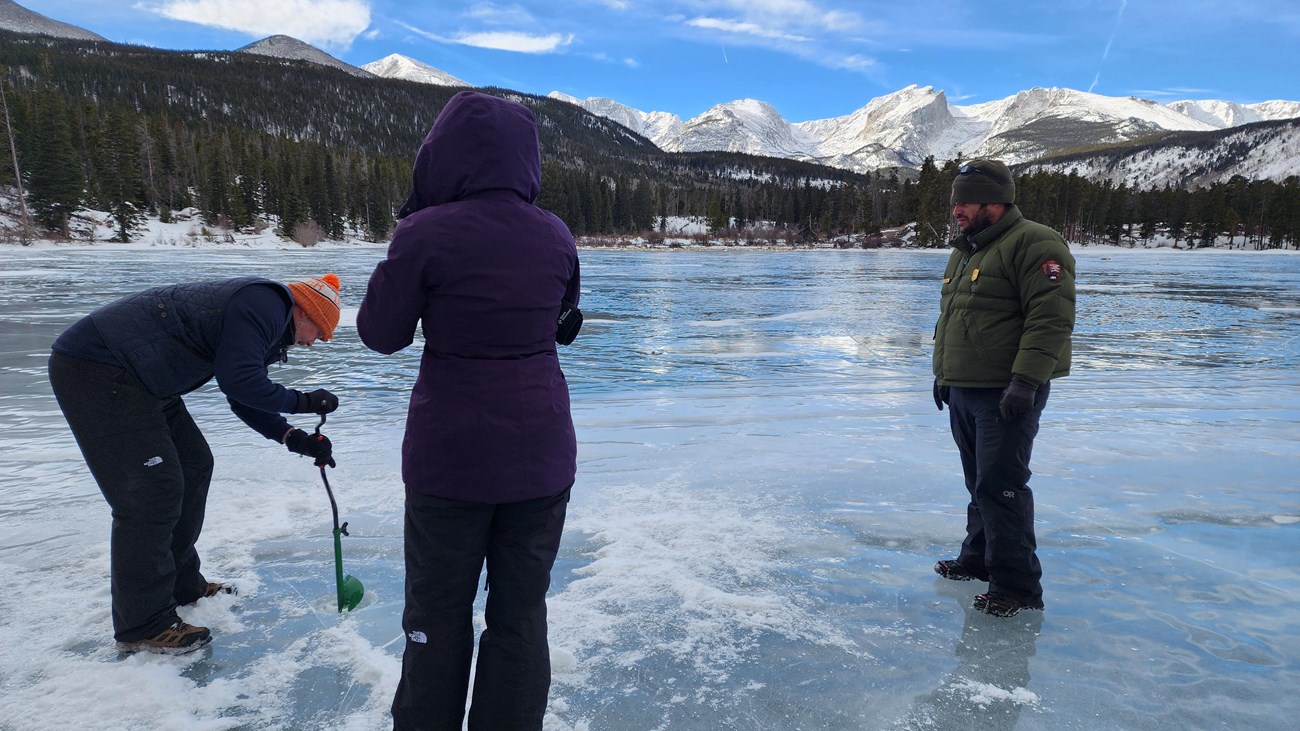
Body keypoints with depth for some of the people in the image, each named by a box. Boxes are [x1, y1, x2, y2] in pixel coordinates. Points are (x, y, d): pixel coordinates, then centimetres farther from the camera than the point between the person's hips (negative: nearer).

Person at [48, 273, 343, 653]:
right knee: (151, 493, -10)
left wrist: (295, 438, 7)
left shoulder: (259, 319, 17)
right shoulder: (266, 303, -16)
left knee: (193, 466, 15)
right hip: (95, 369, -11)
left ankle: (181, 586, 28)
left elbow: (246, 397, 18)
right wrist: (302, 402, -12)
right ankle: (143, 626, 2)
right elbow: (238, 382, -25)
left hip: (132, 378, 11)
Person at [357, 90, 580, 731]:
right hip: (540, 451, 3)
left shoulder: (427, 234, -13)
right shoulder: (555, 235, -2)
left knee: (439, 614, 16)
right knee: (521, 613, 14)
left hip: (451, 452, -3)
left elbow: (380, 334, -3)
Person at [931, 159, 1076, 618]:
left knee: (1000, 486, -7)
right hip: (962, 391, 9)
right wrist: (942, 372, 23)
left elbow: (1051, 318, -20)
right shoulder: (964, 251, 18)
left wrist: (1026, 381, -25)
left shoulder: (1033, 244, -12)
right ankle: (978, 559, 30)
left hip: (1006, 394, -9)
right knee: (979, 483, 17)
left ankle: (1018, 586, 4)